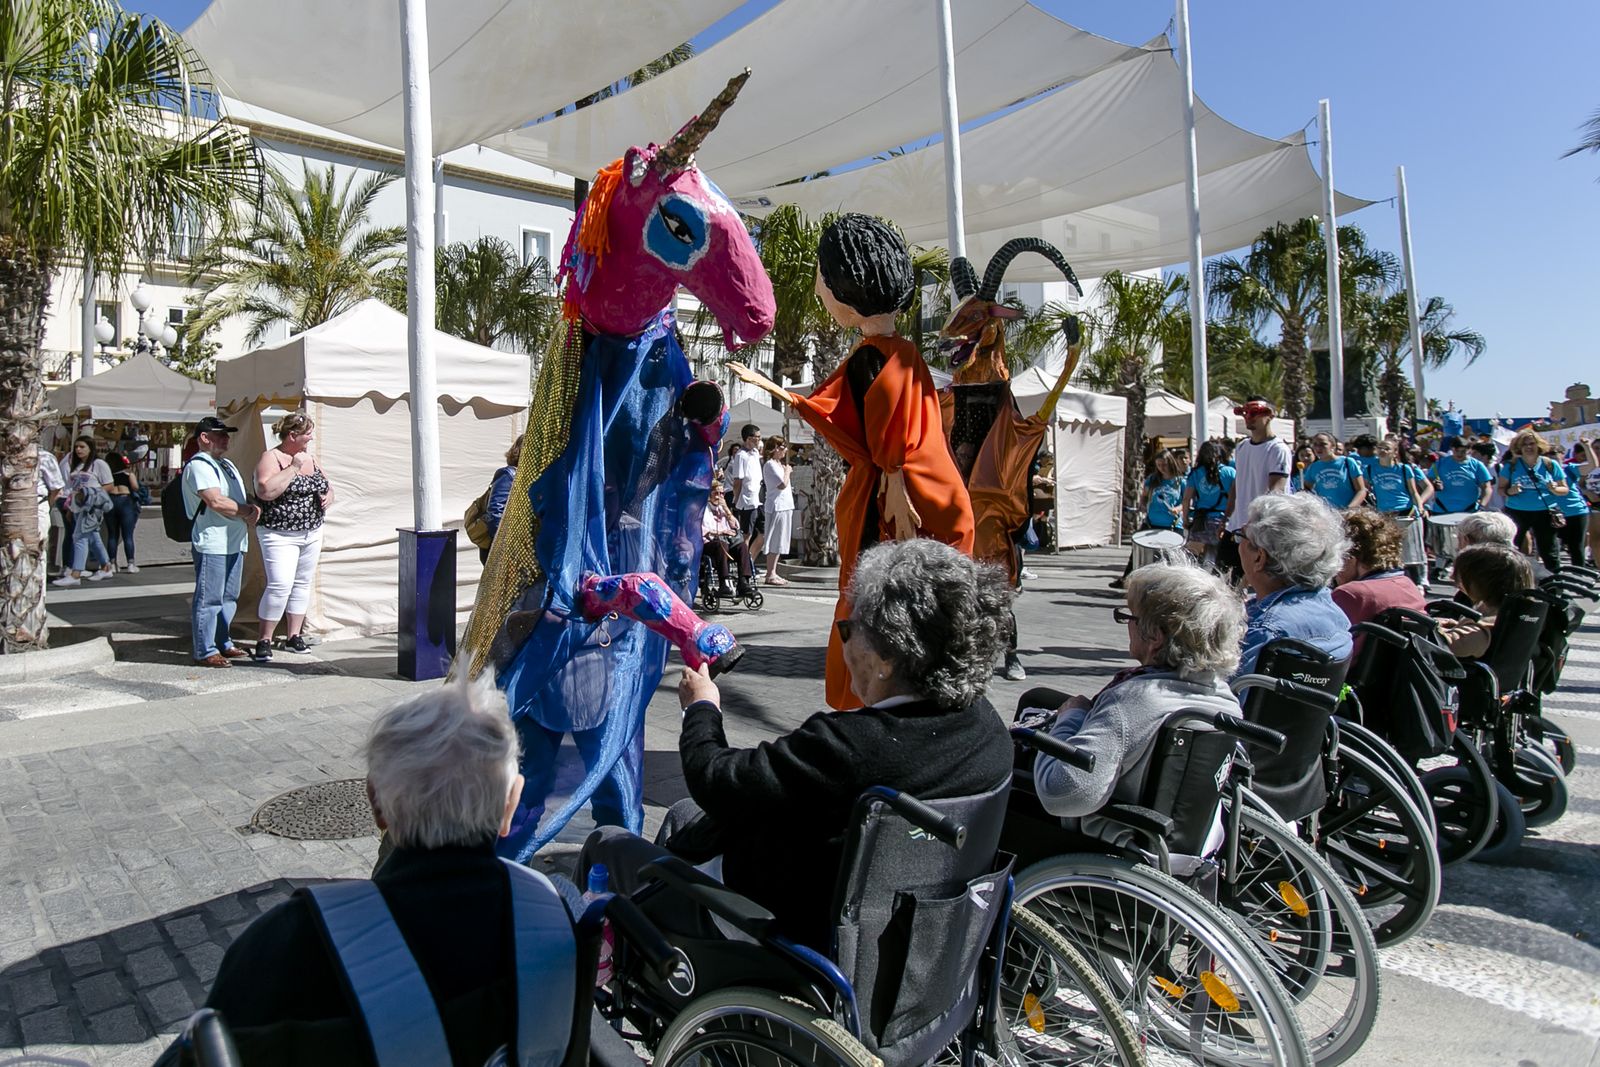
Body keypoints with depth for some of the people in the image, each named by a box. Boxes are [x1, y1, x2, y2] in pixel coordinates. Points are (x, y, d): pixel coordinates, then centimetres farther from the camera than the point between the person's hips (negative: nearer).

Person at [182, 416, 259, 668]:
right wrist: (247, 512, -8)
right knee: (209, 599, -4)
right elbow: (216, 502, -21)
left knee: (229, 597, 15)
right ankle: (205, 651, 2)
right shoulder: (199, 465, -10)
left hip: (234, 541, 10)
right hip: (212, 544, -9)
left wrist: (252, 509, 2)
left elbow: (241, 497, 24)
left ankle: (223, 644, 25)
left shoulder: (227, 464, 20)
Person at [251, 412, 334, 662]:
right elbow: (265, 491, -25)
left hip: (312, 534, 7)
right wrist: (293, 467, -22)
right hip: (280, 535, -7)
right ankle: (264, 639, 0)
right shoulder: (270, 458, -9)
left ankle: (294, 636, 21)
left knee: (302, 583, 11)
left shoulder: (310, 458, 12)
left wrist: (329, 496, -1)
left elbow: (327, 486, 23)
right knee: (280, 585, -13)